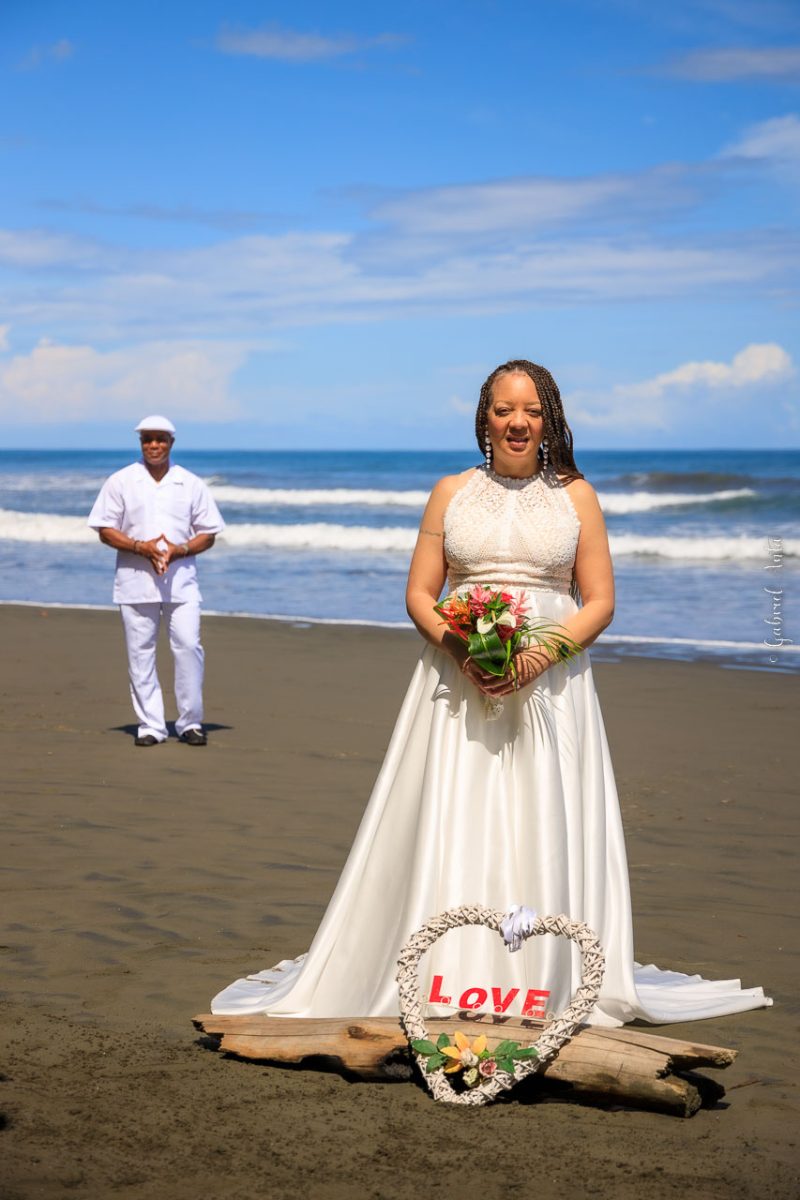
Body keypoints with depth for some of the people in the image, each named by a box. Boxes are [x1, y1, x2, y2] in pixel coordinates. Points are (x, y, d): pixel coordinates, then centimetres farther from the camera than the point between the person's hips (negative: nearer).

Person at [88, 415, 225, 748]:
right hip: (135, 580, 0)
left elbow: (208, 534, 10)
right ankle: (150, 725, 7)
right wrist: (141, 547, -13)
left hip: (181, 578, 0)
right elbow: (105, 530, 3)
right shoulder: (120, 482, 5)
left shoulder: (191, 484, 8)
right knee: (140, 653, 0)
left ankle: (190, 722, 4)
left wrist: (180, 549, -10)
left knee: (188, 647, -8)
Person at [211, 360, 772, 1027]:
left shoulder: (575, 496, 8)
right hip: (459, 683, 0)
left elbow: (600, 601, 4)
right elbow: (420, 594, 7)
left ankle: (542, 985, 6)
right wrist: (462, 650, -12)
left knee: (544, 832, -2)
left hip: (550, 685, 0)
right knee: (449, 829, -4)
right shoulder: (452, 493, 9)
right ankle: (446, 983, 0)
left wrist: (541, 654, -13)